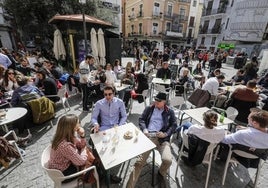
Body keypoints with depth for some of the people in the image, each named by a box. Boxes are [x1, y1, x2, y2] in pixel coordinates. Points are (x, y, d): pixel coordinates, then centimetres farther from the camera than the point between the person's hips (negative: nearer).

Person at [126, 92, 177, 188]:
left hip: (162, 138, 0)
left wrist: (166, 134, -8)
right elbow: (141, 119, 13)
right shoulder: (149, 108, 17)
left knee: (167, 160, -22)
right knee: (139, 161, -14)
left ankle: (161, 174, 14)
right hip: (148, 137, 1)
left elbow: (174, 125, 9)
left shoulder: (170, 112, 15)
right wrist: (144, 129, -6)